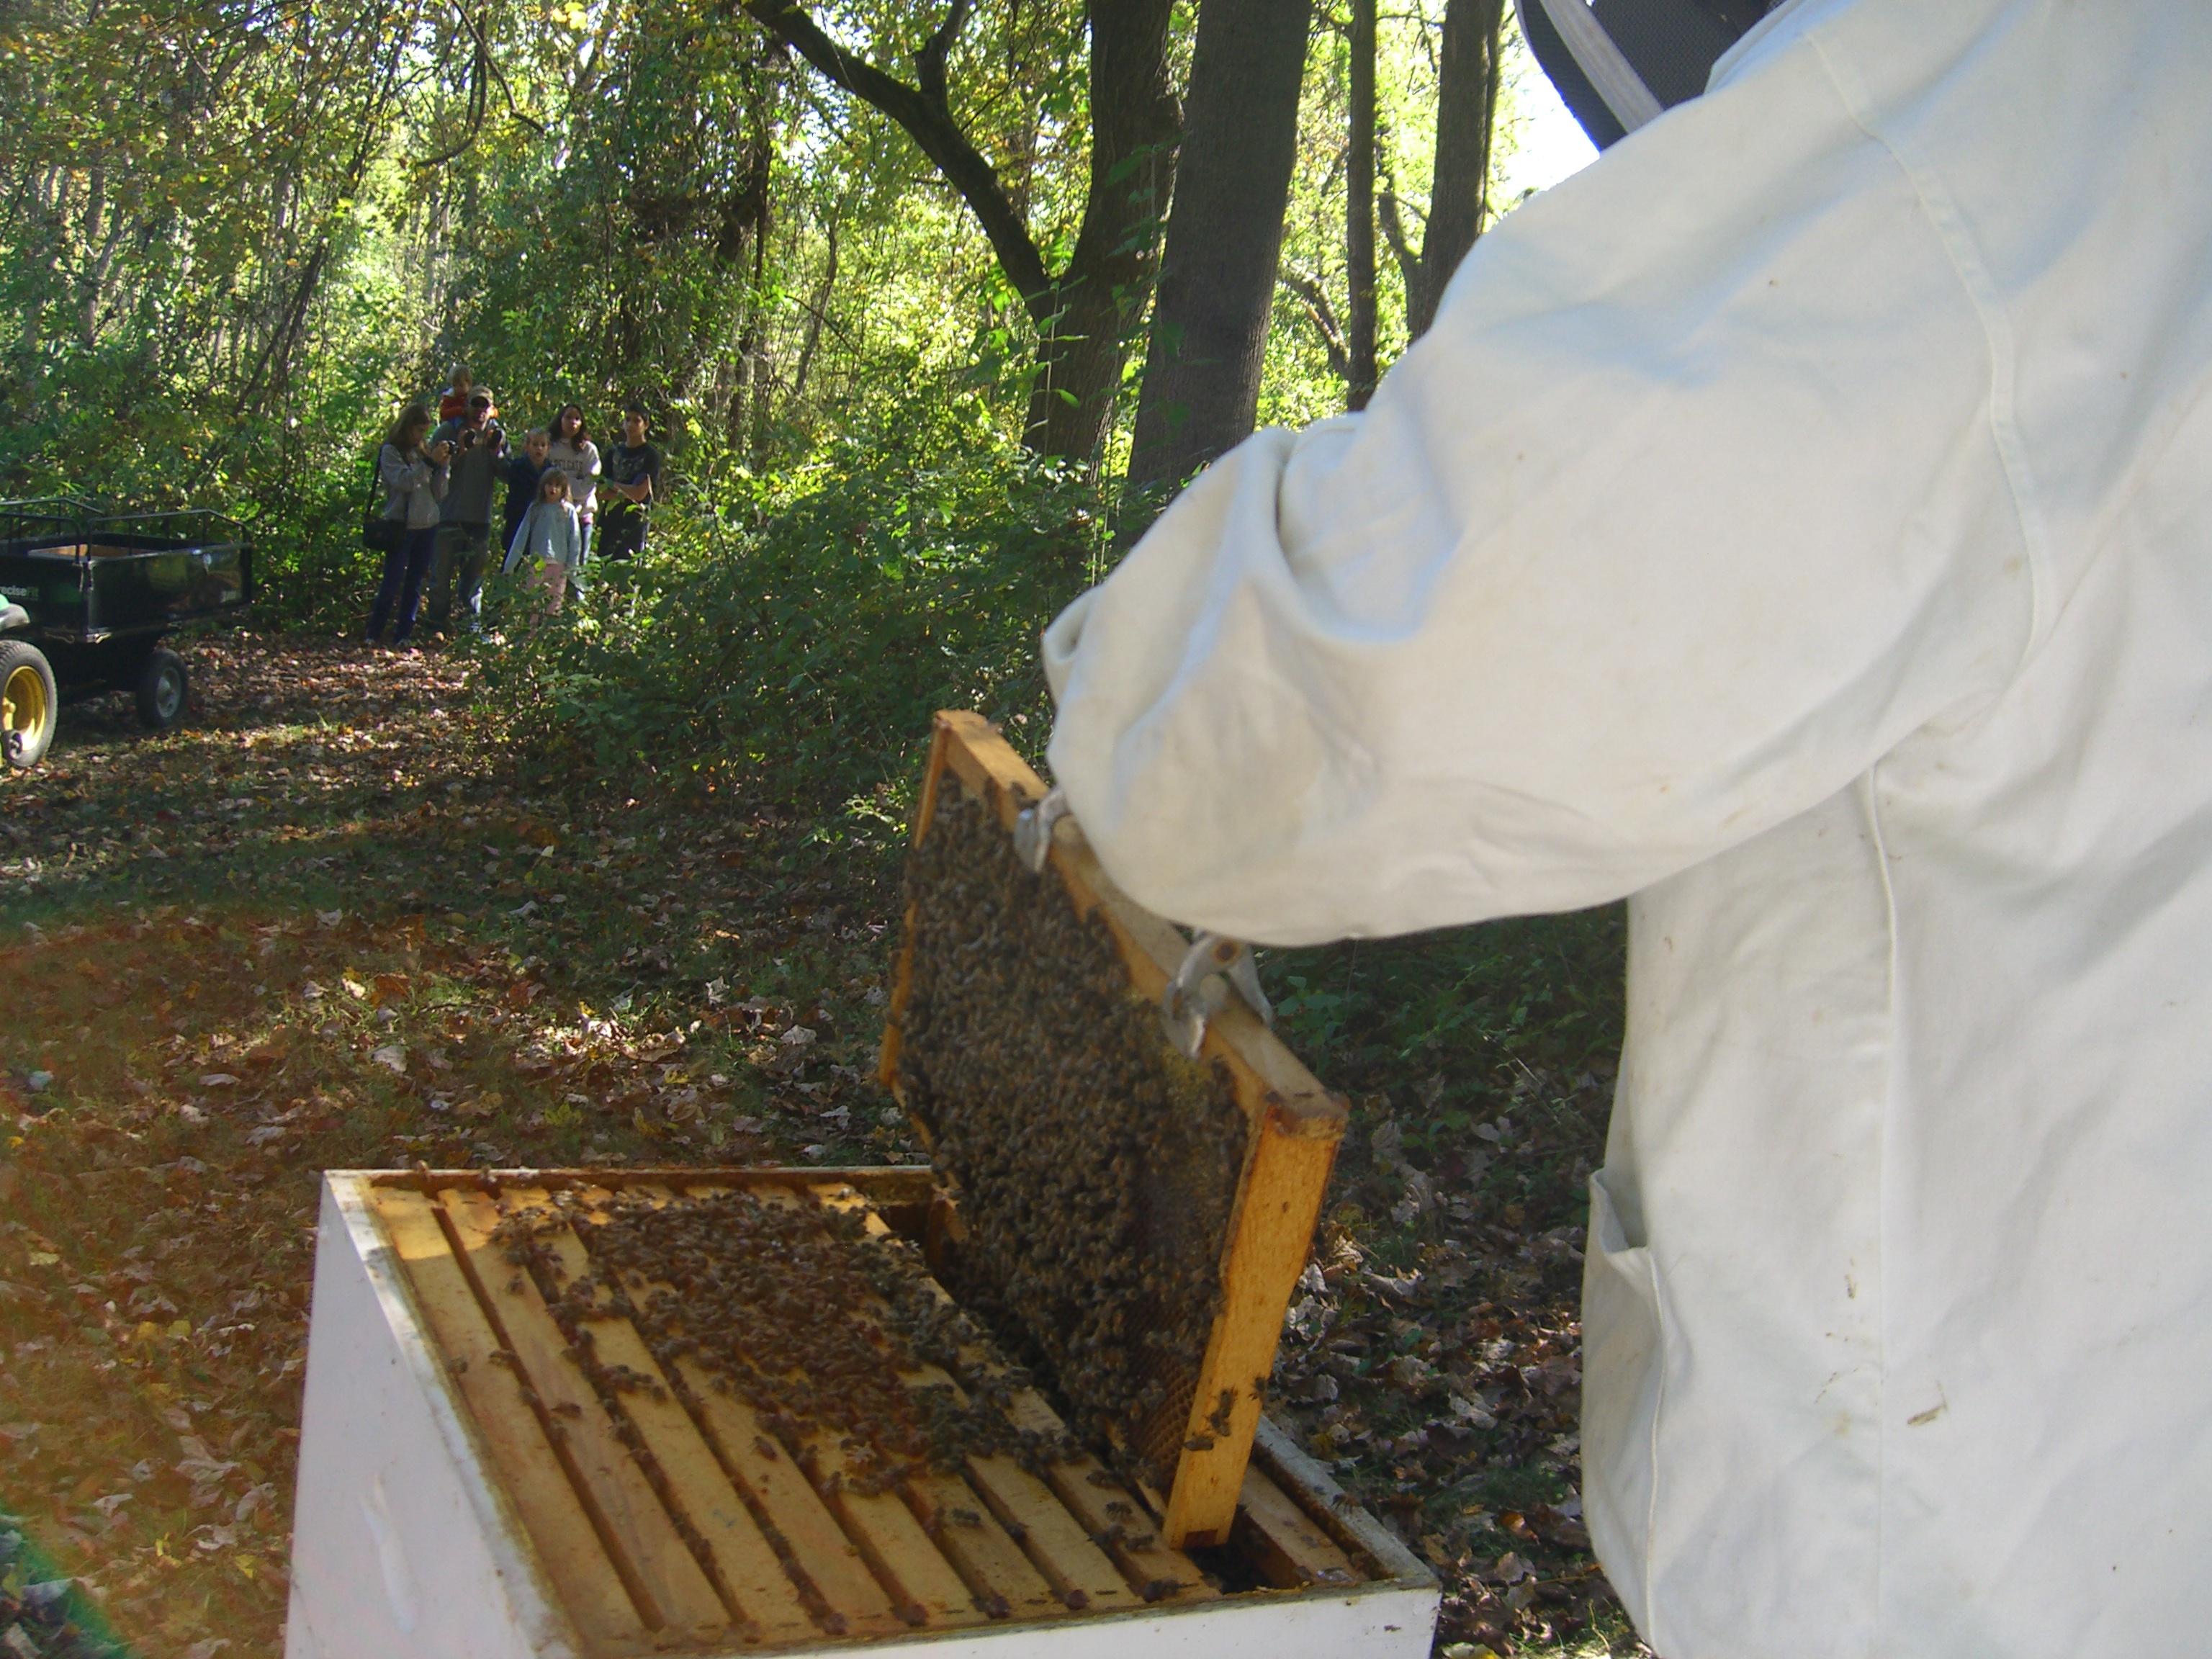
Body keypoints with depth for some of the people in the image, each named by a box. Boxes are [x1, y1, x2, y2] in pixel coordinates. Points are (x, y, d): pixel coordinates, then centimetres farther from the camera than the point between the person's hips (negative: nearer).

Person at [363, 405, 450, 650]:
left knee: (414, 586, 7)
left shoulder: (423, 453, 14)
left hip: (428, 527, 5)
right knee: (391, 584, -6)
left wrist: (442, 466, -4)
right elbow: (404, 482, -18)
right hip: (402, 526, -5)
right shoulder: (391, 452, -1)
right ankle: (373, 634, 3)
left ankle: (403, 636, 12)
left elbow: (439, 494, 10)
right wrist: (430, 462, -19)